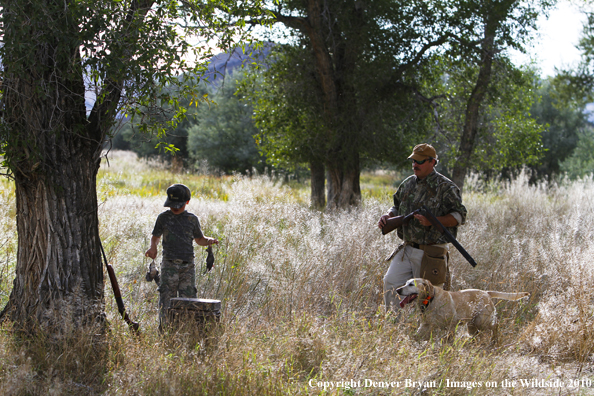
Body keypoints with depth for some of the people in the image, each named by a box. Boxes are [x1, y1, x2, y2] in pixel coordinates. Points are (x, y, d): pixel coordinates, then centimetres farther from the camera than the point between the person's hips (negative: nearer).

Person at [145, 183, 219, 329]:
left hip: (188, 265, 2)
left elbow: (199, 239, 21)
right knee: (167, 297, -7)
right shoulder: (164, 217, 6)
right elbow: (156, 236, 16)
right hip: (170, 264, -2)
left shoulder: (192, 219, 9)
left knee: (188, 299, 1)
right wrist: (153, 247, -4)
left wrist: (208, 241, 0)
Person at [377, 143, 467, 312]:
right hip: (407, 249, 6)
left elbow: (459, 216, -11)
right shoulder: (408, 184, 13)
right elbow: (397, 207, 26)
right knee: (391, 282, -3)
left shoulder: (445, 187, -7)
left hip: (431, 252, -6)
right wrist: (388, 216, 3)